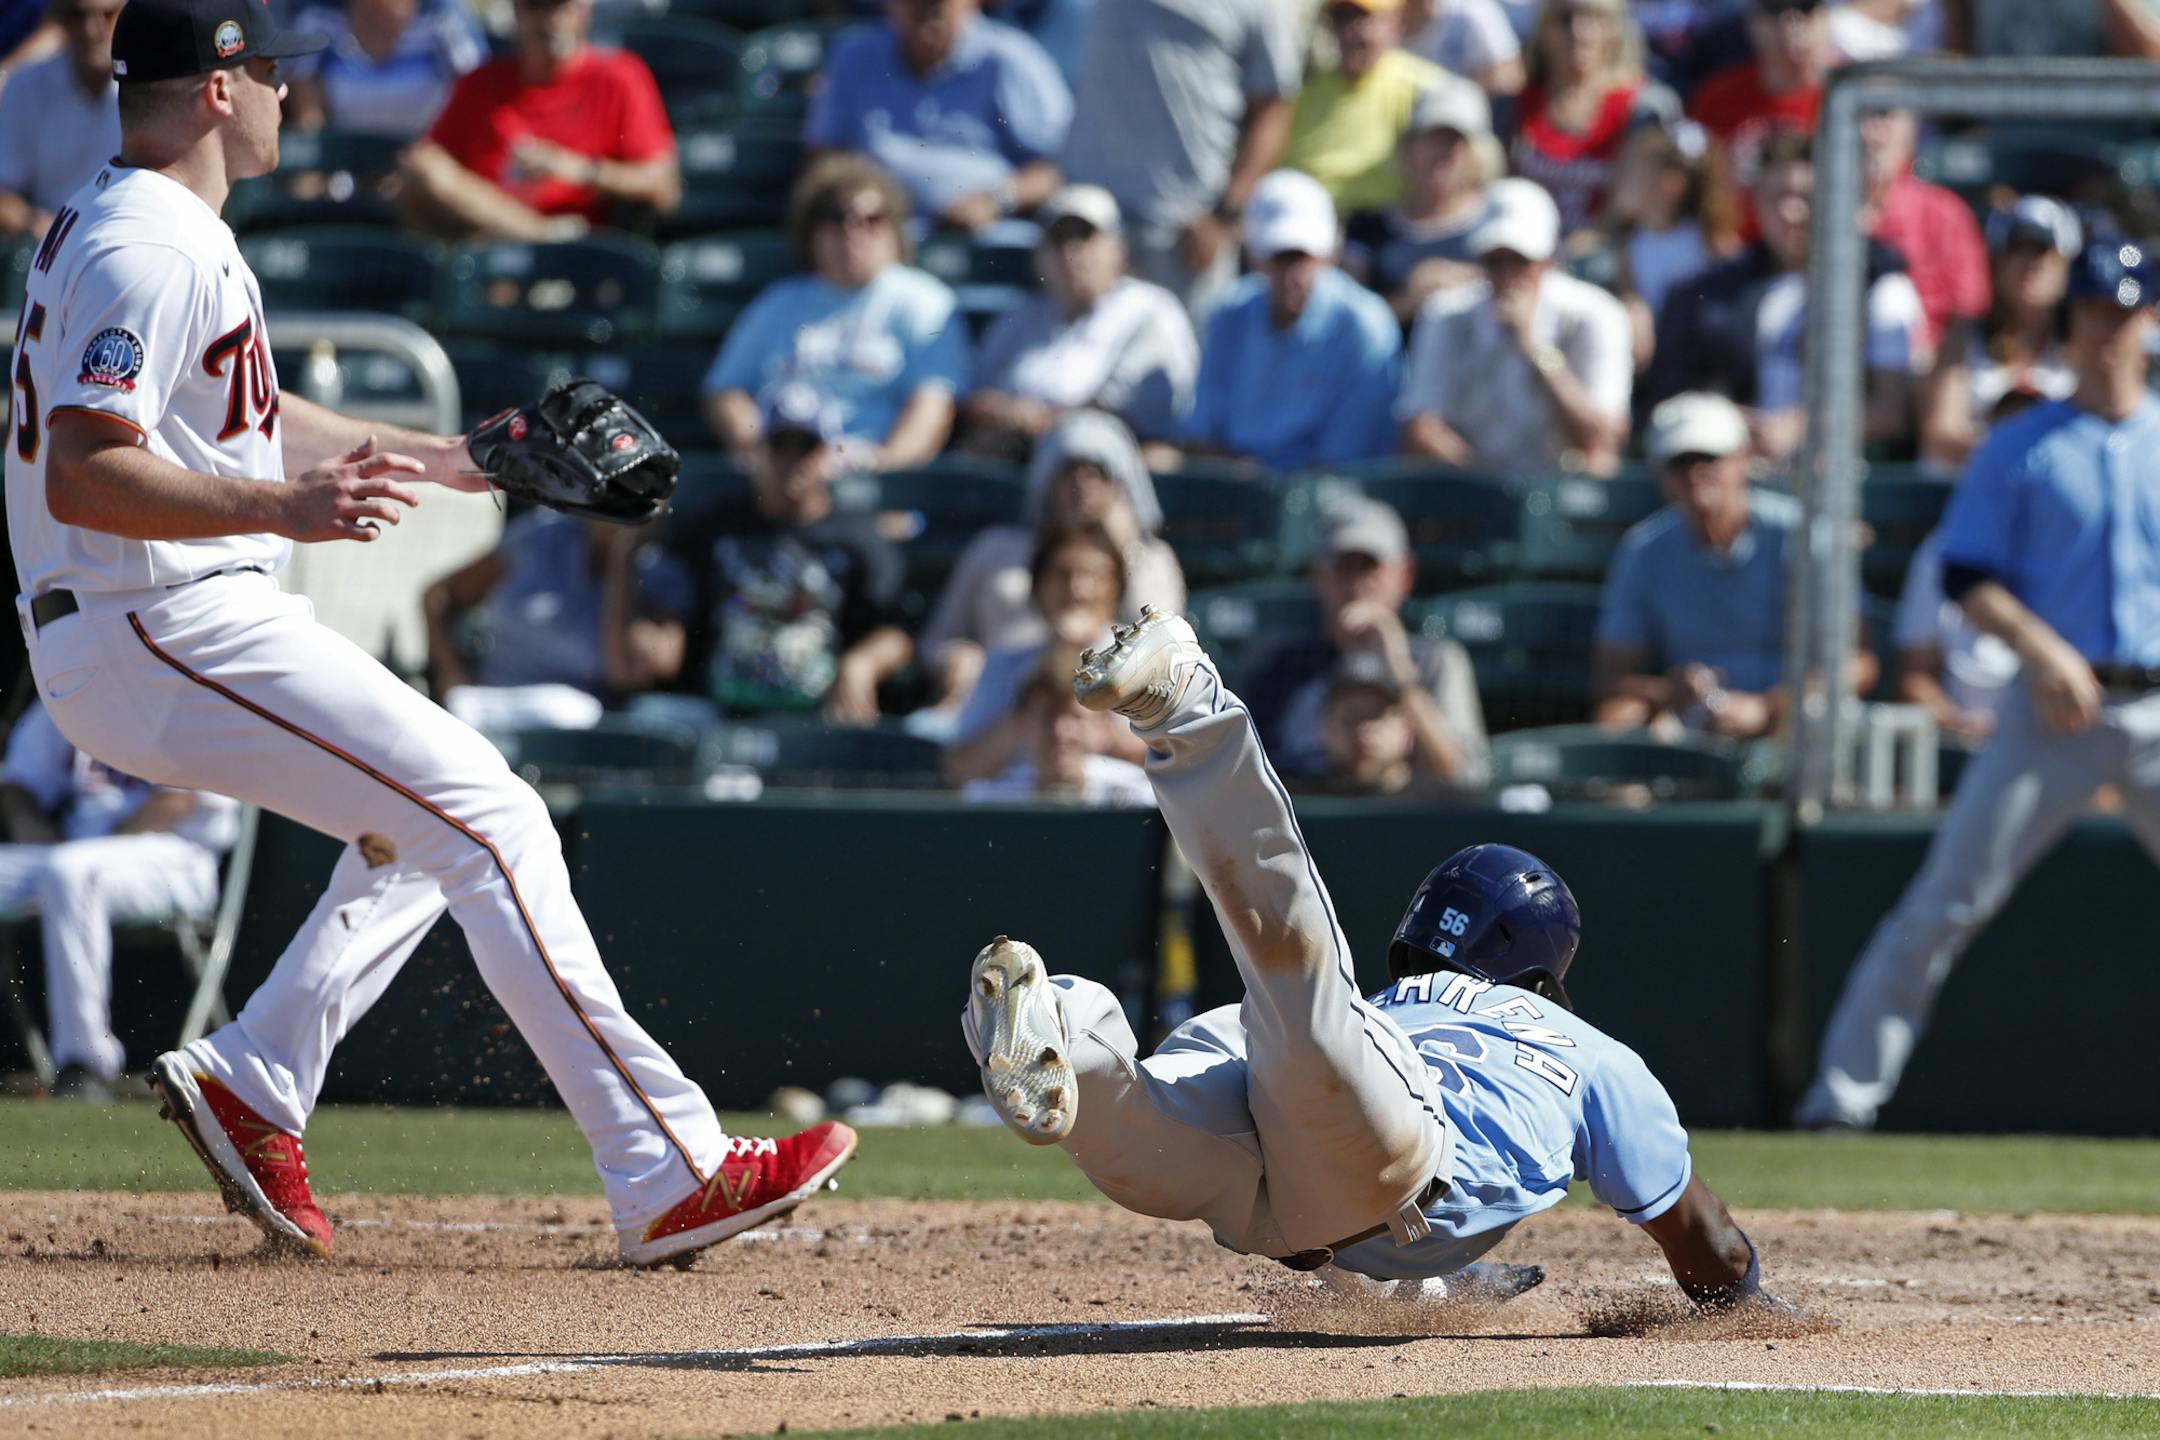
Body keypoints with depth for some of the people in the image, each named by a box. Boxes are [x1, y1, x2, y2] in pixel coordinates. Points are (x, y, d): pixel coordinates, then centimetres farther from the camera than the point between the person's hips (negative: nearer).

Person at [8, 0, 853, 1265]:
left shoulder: (122, 222, 17)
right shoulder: (151, 250, -17)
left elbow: (234, 416, 28)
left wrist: (440, 460, 27)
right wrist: (282, 510, -36)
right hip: (172, 632, -11)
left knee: (426, 823, 23)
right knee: (492, 823, -13)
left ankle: (250, 1084, 14)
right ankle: (669, 1175, -17)